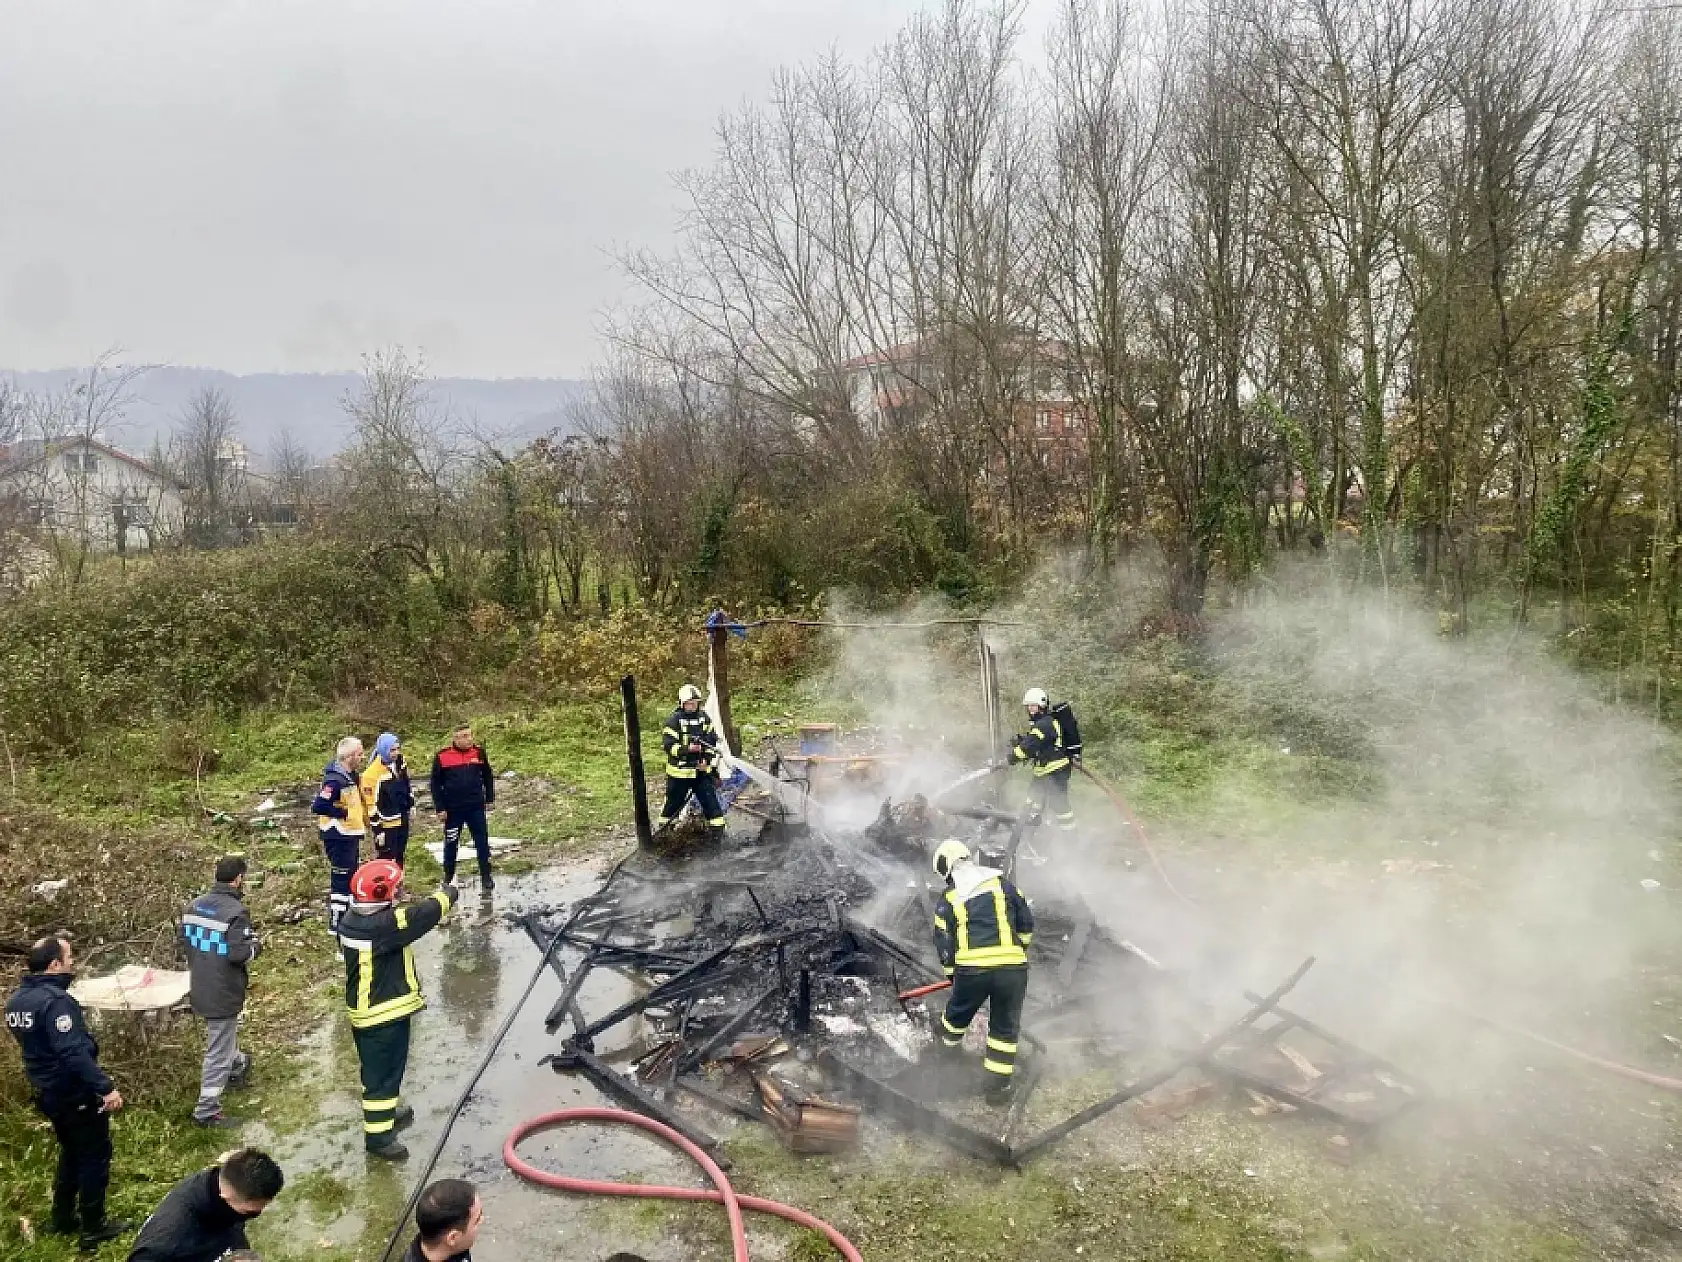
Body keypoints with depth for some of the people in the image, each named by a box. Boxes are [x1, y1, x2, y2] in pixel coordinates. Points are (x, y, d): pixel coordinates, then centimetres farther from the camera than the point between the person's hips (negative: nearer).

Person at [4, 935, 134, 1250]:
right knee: (95, 1156, 5)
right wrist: (106, 1087, -32)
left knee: (71, 1152, 24)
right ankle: (94, 1229, 13)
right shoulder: (55, 1000, -26)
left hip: (47, 1092, 9)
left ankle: (62, 1220, 33)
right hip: (75, 1094, -9)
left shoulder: (17, 999, 4)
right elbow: (74, 1053, -33)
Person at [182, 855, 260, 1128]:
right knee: (219, 1051, 3)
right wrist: (255, 946, -6)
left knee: (225, 1034, 32)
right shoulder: (236, 911, -23)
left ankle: (237, 1066, 55)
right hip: (224, 991, -8)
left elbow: (184, 937, 10)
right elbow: (238, 953, -26)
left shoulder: (195, 905, 1)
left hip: (200, 987, 8)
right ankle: (207, 1111, 9)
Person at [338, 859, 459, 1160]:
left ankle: (389, 1111, 45)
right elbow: (424, 915, -24)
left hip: (363, 1010, 9)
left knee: (378, 1068, 26)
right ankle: (378, 1135, 14)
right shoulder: (383, 926, -30)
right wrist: (449, 893, -7)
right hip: (385, 1015, -9)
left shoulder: (353, 919, -1)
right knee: (384, 1073, 3)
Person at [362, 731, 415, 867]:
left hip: (402, 821, 8)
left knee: (399, 858, 19)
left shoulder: (400, 764, 3)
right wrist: (377, 829, -17)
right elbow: (372, 805, -19)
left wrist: (410, 803, 22)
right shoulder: (373, 773, -22)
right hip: (387, 825, -8)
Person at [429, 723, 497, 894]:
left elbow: (488, 776, 9)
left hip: (476, 808, 1)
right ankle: (448, 878, 29)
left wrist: (489, 798, 8)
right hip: (452, 809, -1)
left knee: (482, 842, 4)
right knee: (451, 844, 12)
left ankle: (486, 878, 14)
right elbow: (436, 784, -3)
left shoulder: (478, 752, -3)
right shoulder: (442, 756, -9)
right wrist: (440, 808, -4)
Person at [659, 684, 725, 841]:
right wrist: (687, 749, -28)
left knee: (709, 798, -1)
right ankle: (665, 826, 29)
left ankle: (718, 828, 6)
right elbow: (669, 745, -15)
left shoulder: (704, 718, 4)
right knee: (674, 801, 9)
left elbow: (712, 741, 9)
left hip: (702, 770, 3)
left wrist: (708, 759, -3)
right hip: (679, 770, -3)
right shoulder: (674, 721, -11)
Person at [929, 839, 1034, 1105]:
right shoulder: (1002, 883, 11)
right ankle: (998, 1086, 19)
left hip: (971, 969, 0)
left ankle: (949, 1040, 56)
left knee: (959, 1010, 29)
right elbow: (1026, 922, 13)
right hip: (1012, 968, 0)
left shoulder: (949, 898, 9)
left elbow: (943, 941, 11)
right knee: (1005, 1027, 16)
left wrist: (951, 971, 26)